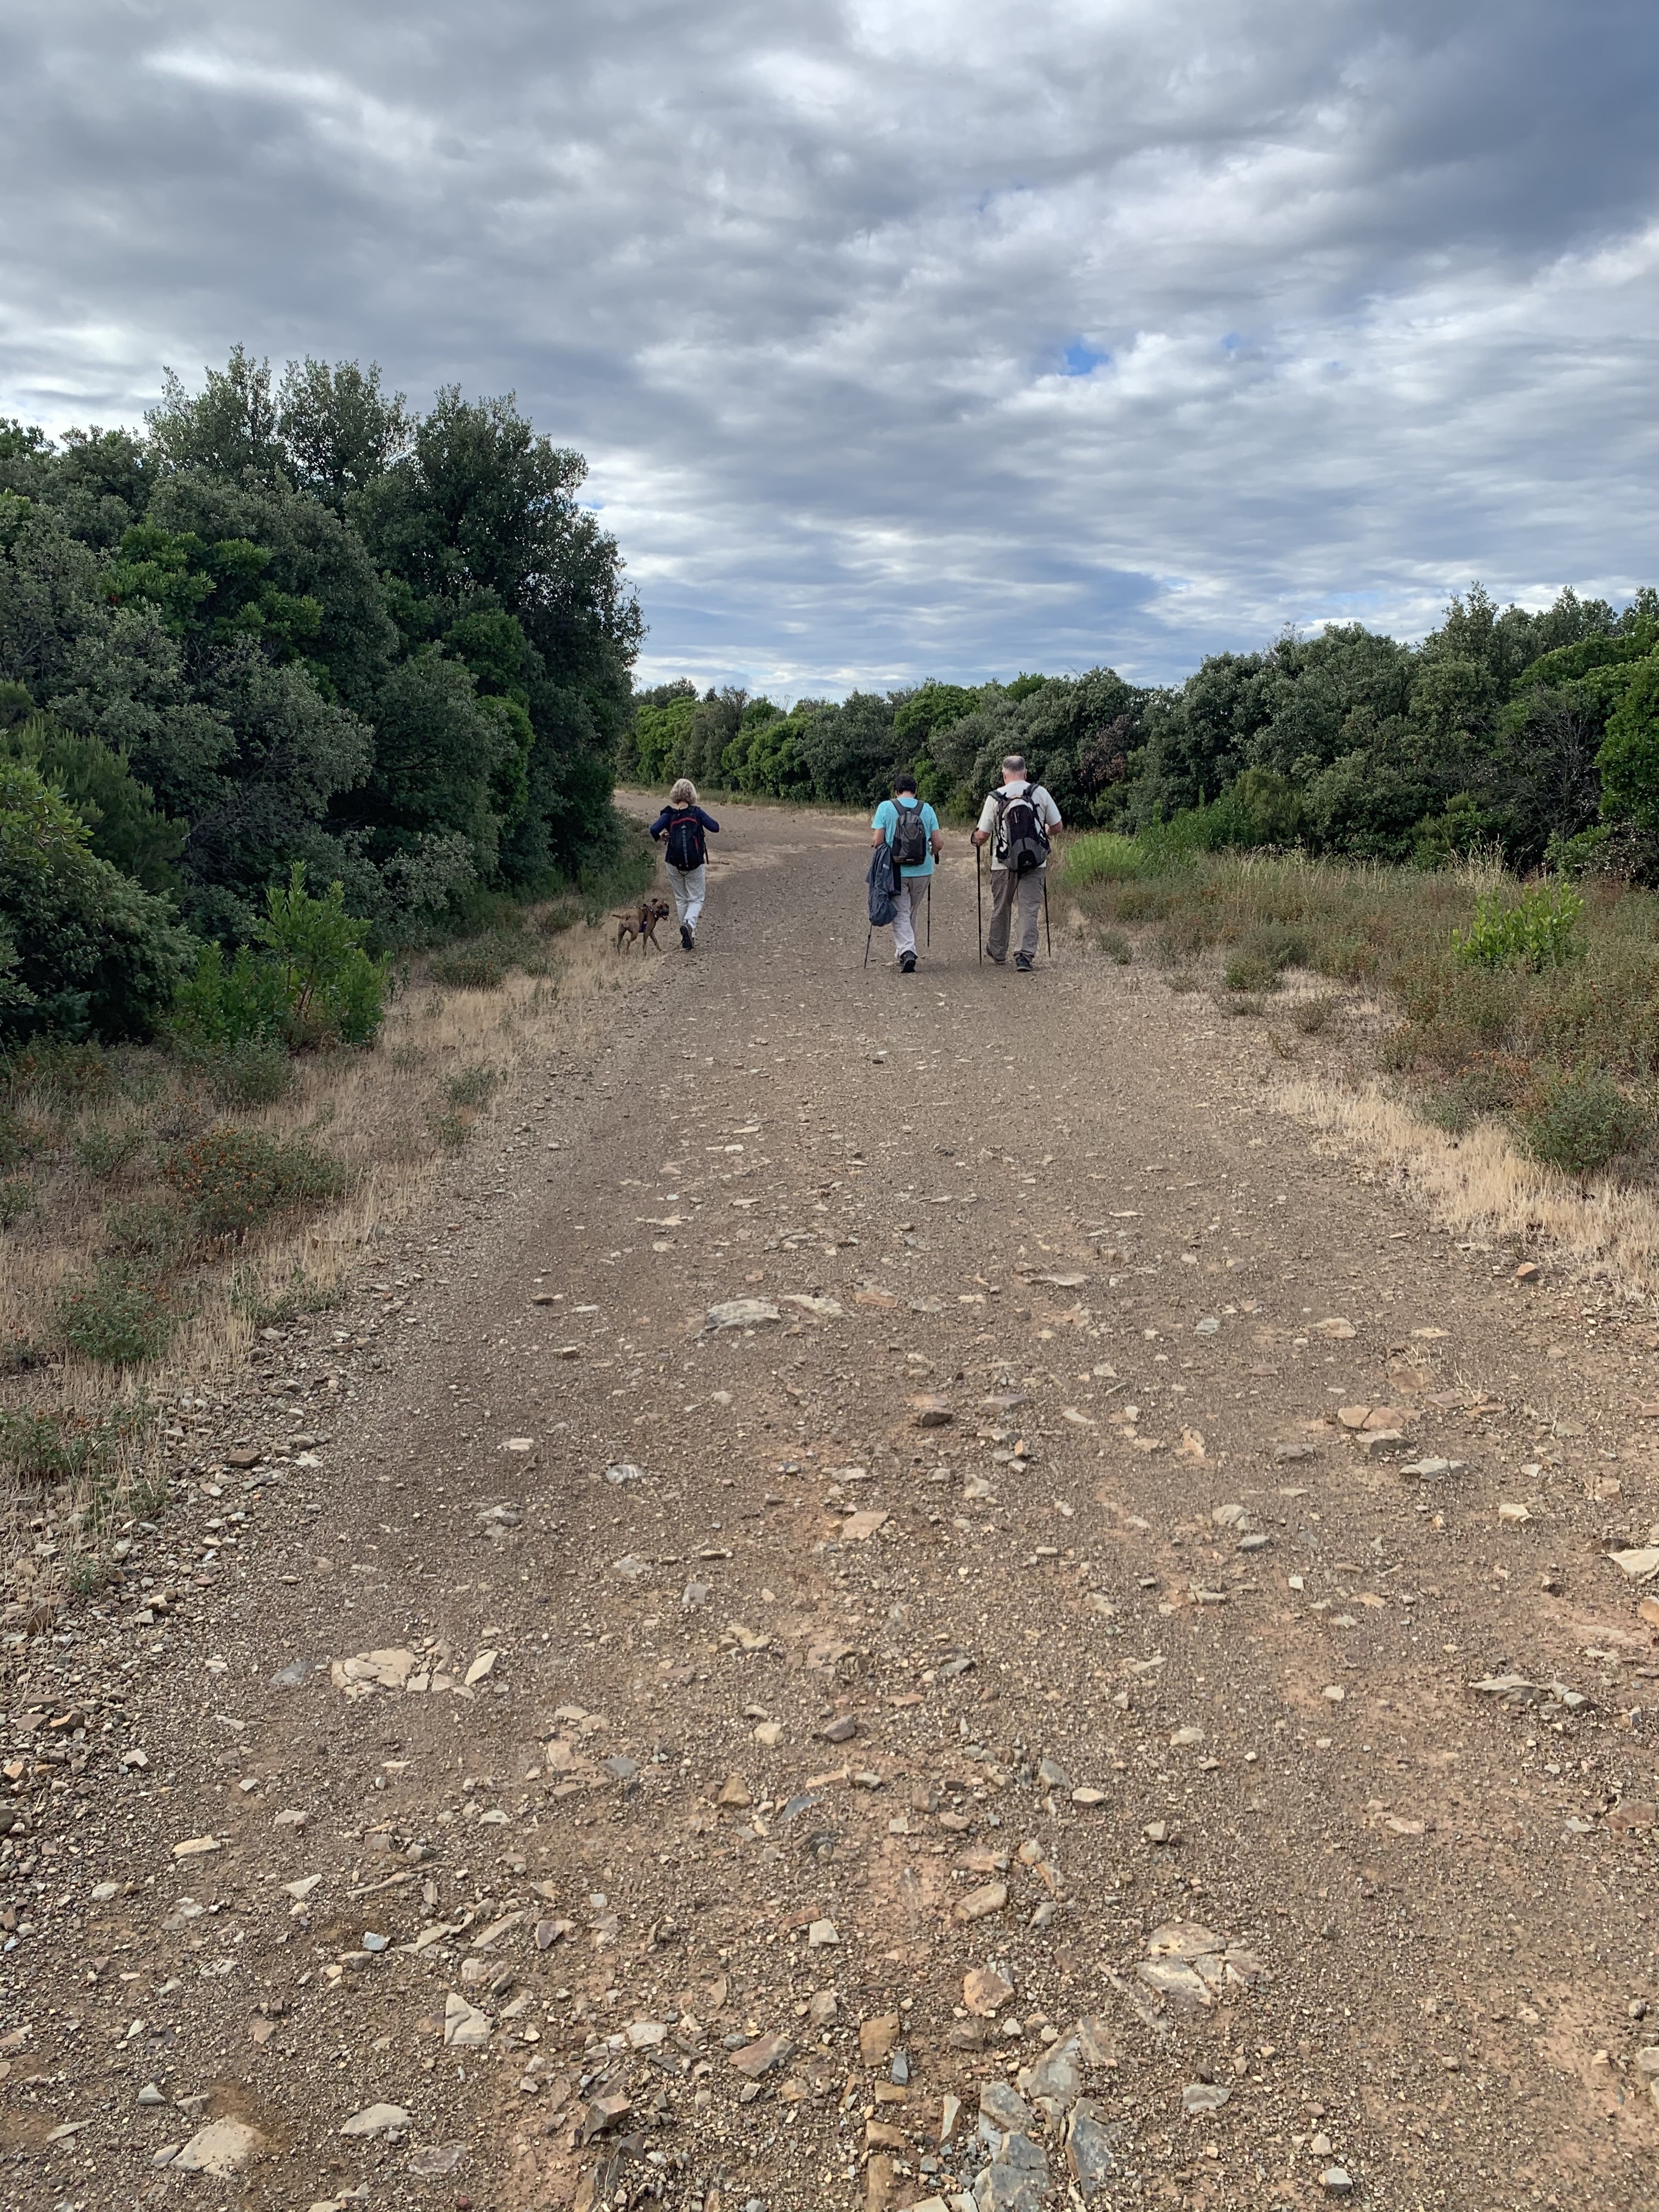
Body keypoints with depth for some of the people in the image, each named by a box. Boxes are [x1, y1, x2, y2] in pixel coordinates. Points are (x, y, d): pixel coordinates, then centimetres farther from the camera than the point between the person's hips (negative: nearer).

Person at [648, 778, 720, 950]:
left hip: (675, 863, 1)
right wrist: (703, 820, 12)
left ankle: (688, 936, 19)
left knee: (681, 900, 17)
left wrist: (661, 835, 6)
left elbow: (654, 830, -16)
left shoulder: (669, 814, -4)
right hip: (695, 863, -1)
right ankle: (689, 924, -23)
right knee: (696, 899, 7)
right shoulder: (697, 812, -5)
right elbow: (715, 828, -7)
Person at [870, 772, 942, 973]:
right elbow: (938, 844, -1)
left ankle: (907, 952, -19)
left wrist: (874, 843, 13)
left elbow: (877, 840, -10)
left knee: (901, 915, 1)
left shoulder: (886, 807, -4)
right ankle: (904, 953, 29)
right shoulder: (927, 809, 2)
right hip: (922, 872, 3)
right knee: (912, 914, 18)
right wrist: (933, 852, 21)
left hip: (896, 872, -2)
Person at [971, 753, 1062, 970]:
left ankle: (997, 952, 32)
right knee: (1030, 909, 2)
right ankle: (1025, 954, -10)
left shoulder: (995, 798, -5)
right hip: (1035, 863, 0)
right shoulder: (1040, 793, -1)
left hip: (1004, 864, 0)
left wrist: (976, 840, 20)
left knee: (1001, 909, 15)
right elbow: (1057, 826, 7)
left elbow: (982, 836, -4)